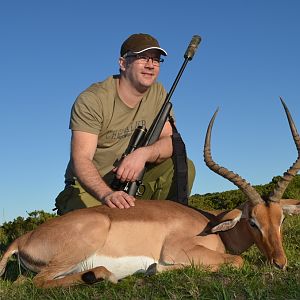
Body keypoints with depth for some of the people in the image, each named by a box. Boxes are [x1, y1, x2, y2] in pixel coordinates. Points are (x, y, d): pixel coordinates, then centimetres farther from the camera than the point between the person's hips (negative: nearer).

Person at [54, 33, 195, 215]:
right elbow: (81, 159, -25)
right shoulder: (91, 100, -16)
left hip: (132, 181, 5)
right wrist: (107, 194, -44)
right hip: (90, 186, -5)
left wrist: (143, 153, -29)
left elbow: (171, 141, -6)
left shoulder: (158, 93, 1)